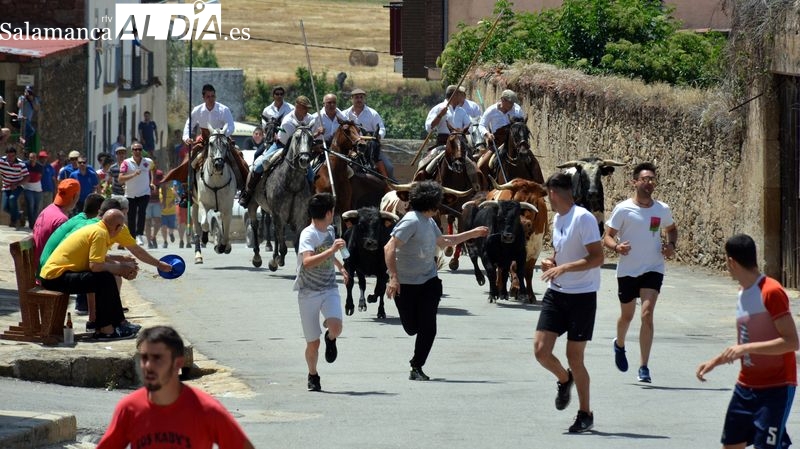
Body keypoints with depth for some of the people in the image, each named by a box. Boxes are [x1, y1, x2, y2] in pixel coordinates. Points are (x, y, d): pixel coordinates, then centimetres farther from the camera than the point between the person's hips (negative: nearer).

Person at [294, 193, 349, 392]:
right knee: (313, 343, 1)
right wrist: (331, 250, -37)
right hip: (308, 292, -4)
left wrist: (340, 266, 37)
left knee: (336, 326, -24)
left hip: (329, 289, 4)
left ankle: (330, 338, 13)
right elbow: (307, 261, -33)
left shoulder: (330, 231, 9)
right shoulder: (308, 234, -15)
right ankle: (313, 376, 27)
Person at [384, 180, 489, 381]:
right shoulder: (411, 221, -17)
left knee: (428, 328, -5)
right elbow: (389, 248, -23)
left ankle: (417, 368, 5)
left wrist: (472, 234, 32)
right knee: (412, 328, 2)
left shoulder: (429, 221, 10)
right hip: (405, 284, -7)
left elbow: (442, 241, 30)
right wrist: (393, 277, -31)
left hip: (428, 280, 7)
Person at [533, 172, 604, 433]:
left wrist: (563, 268, -27)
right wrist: (550, 263, 5)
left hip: (582, 296, -7)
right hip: (556, 294, 7)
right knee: (541, 350, -4)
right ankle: (564, 380, 28)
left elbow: (597, 258, -21)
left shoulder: (583, 218, -15)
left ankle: (585, 414, 14)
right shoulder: (557, 219, 11)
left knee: (574, 358, -2)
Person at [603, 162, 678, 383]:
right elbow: (607, 237, -4)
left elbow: (671, 229, 21)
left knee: (647, 314, -15)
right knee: (627, 315, 15)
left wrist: (671, 246, 1)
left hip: (653, 269, 1)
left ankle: (644, 367, -11)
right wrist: (617, 247, -26)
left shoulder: (662, 210, 1)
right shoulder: (623, 209, -8)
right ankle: (619, 345, 49)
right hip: (627, 271, -1)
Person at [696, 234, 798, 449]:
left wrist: (746, 348, -28)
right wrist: (714, 362, 18)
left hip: (776, 387, -9)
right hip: (746, 385, 9)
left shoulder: (771, 292, -17)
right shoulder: (743, 293, 11)